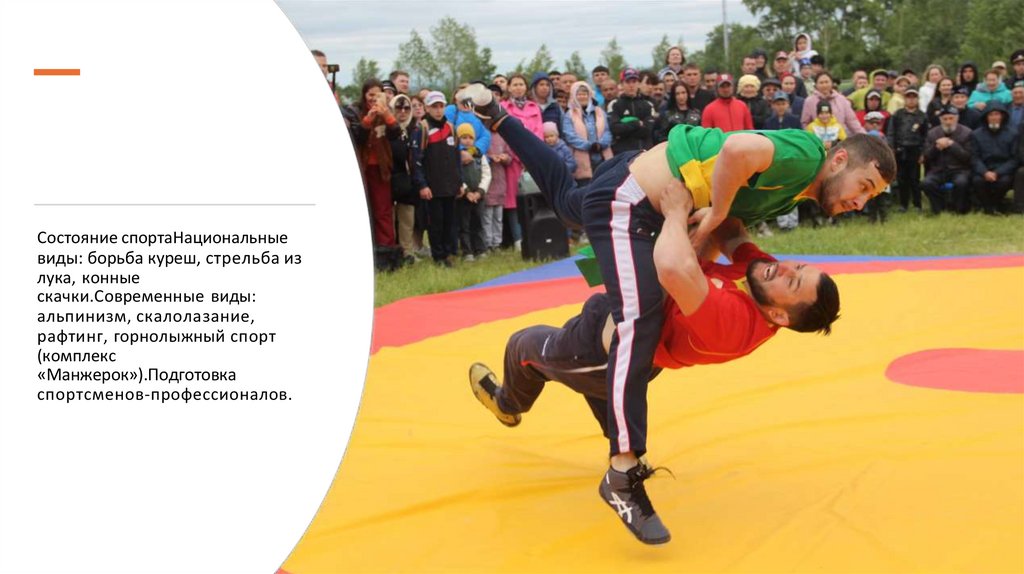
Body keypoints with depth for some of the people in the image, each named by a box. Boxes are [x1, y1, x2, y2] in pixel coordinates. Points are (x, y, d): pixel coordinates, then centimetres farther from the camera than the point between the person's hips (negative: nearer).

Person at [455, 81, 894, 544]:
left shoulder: (795, 190, 8)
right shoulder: (805, 155, -22)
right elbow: (737, 149, -39)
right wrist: (716, 213, -25)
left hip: (638, 182, 10)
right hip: (625, 201, -10)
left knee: (565, 198, 36)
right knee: (640, 320, -23)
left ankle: (495, 115, 52)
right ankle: (624, 470, -28)